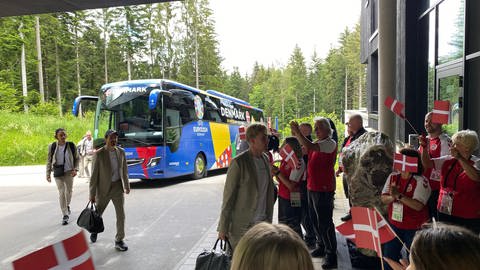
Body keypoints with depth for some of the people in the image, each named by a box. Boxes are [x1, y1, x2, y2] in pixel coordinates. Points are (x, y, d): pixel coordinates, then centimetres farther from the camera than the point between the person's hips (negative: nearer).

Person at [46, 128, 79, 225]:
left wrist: (75, 169, -5)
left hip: (69, 172, 1)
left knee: (69, 191, 13)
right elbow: (49, 160, 4)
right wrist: (48, 173, 2)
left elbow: (76, 158, 6)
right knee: (61, 193, -5)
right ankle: (65, 215, 1)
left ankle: (67, 206, 45)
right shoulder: (52, 146, -5)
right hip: (58, 173, -1)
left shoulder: (71, 145, -4)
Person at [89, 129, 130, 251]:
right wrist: (92, 193, -9)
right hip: (103, 188, -2)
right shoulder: (99, 154, -13)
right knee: (98, 213, 17)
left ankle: (119, 241, 11)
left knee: (121, 215, -2)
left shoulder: (121, 152, -1)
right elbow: (94, 175, -11)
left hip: (118, 187, 2)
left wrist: (127, 186, 15)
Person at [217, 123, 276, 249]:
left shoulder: (265, 159, 7)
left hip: (262, 223, 6)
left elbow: (268, 191, 12)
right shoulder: (238, 163, -14)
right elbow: (228, 196, -12)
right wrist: (223, 229, -10)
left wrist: (269, 218, 11)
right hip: (242, 226, -6)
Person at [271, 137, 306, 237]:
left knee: (293, 227, 2)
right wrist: (275, 173, -7)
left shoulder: (298, 163, -19)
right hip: (282, 197, 9)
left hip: (292, 200, -8)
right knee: (282, 224, 20)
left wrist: (277, 172, -20)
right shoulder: (285, 160, 5)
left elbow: (291, 186, -24)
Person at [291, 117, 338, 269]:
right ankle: (323, 246, 34)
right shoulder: (317, 143, 14)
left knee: (324, 222, -3)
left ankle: (331, 254, 9)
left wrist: (297, 131, -24)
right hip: (312, 187, 9)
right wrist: (296, 135, -5)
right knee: (316, 220, 18)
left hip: (324, 189, -9)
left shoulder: (330, 143, -14)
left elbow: (309, 147, -28)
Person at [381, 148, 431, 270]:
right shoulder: (393, 176, 1)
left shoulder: (421, 181, -16)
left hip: (414, 228, -5)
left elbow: (418, 206, -24)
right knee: (388, 258, 14)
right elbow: (384, 199, -2)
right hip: (394, 225, 5)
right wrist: (392, 197, -23)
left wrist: (399, 195, -32)